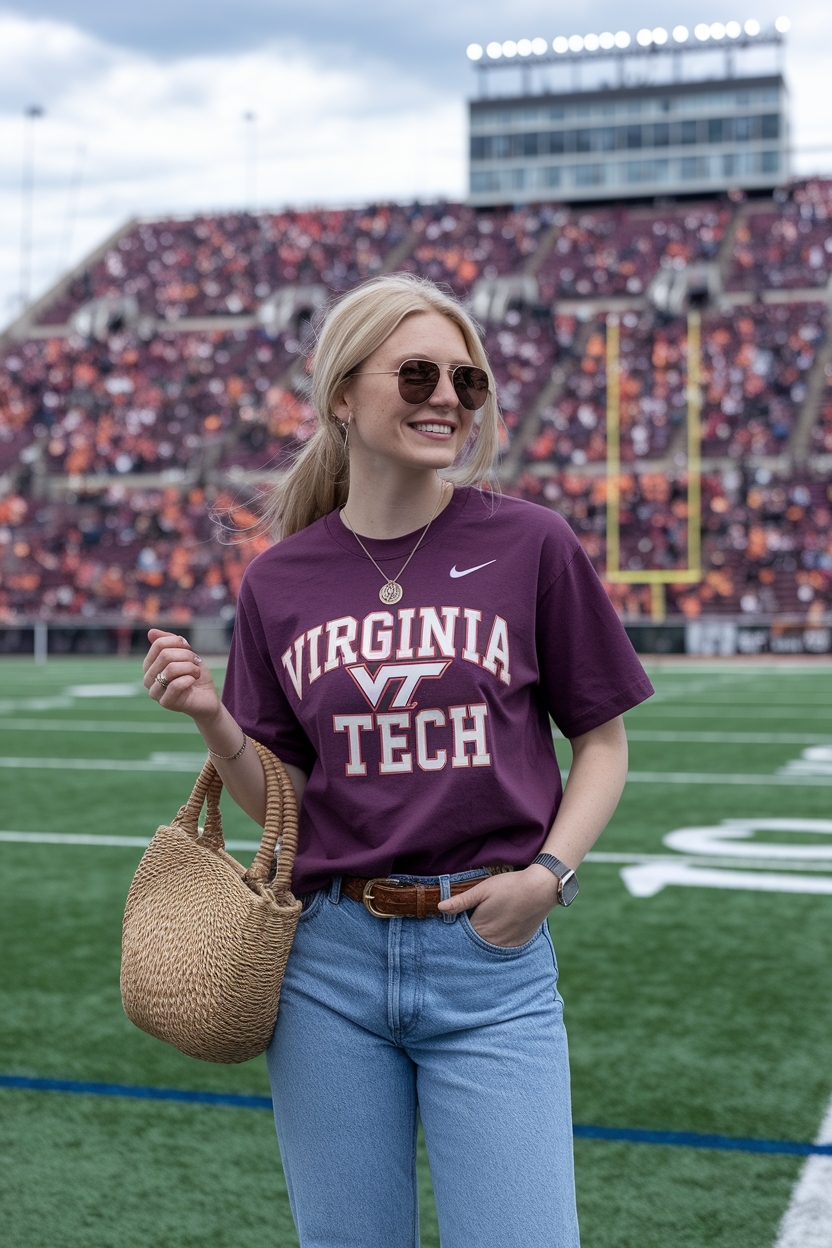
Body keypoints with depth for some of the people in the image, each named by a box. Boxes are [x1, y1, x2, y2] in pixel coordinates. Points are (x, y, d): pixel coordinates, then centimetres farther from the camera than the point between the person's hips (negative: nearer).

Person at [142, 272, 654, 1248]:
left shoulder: (530, 545, -3)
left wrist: (549, 873, -9)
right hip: (329, 961, 2)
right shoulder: (279, 582, 3)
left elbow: (602, 743, 5)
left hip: (492, 957, -2)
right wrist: (213, 721, -10)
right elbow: (282, 801, 8)